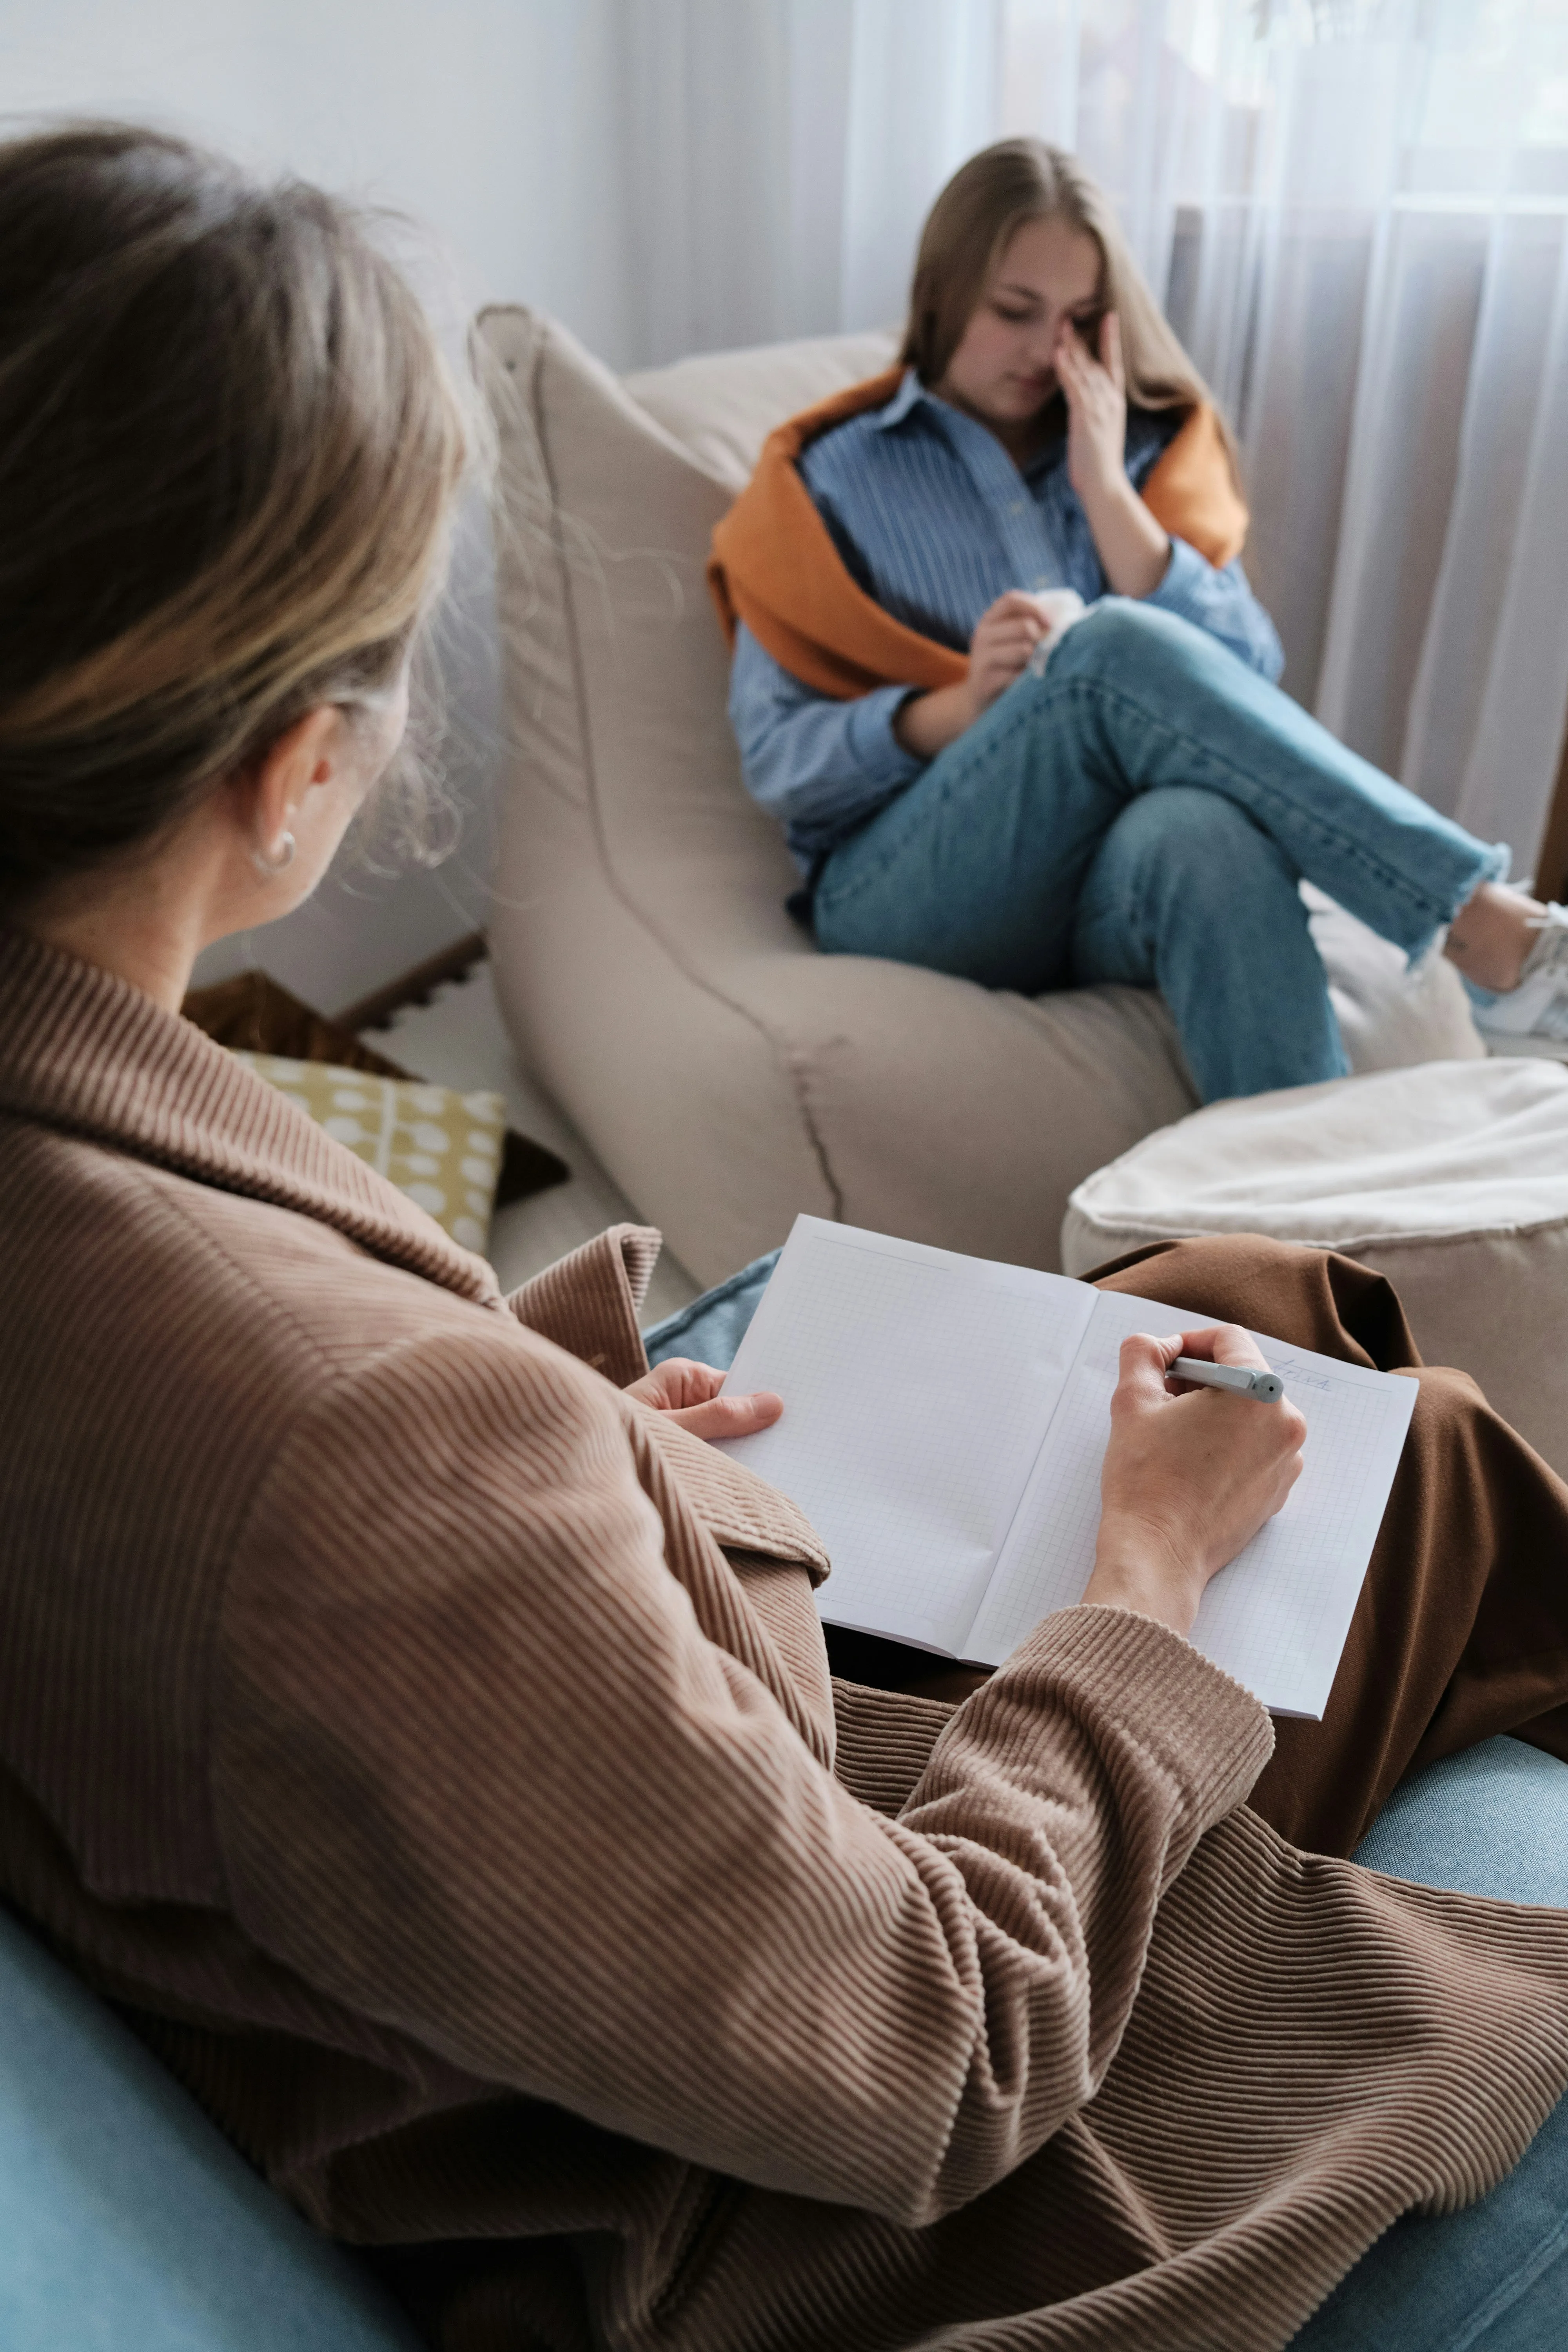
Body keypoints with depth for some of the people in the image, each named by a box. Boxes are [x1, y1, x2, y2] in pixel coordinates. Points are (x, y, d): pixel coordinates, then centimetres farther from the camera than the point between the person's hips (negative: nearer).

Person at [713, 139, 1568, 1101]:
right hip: (907, 894, -2)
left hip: (1126, 891, 2)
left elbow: (1243, 684, 2)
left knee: (1207, 829, -37)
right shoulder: (830, 480, 12)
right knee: (1115, 645, -30)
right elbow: (778, 761, 0)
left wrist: (1106, 492, -3)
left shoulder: (1148, 451, 19)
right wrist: (959, 708, -16)